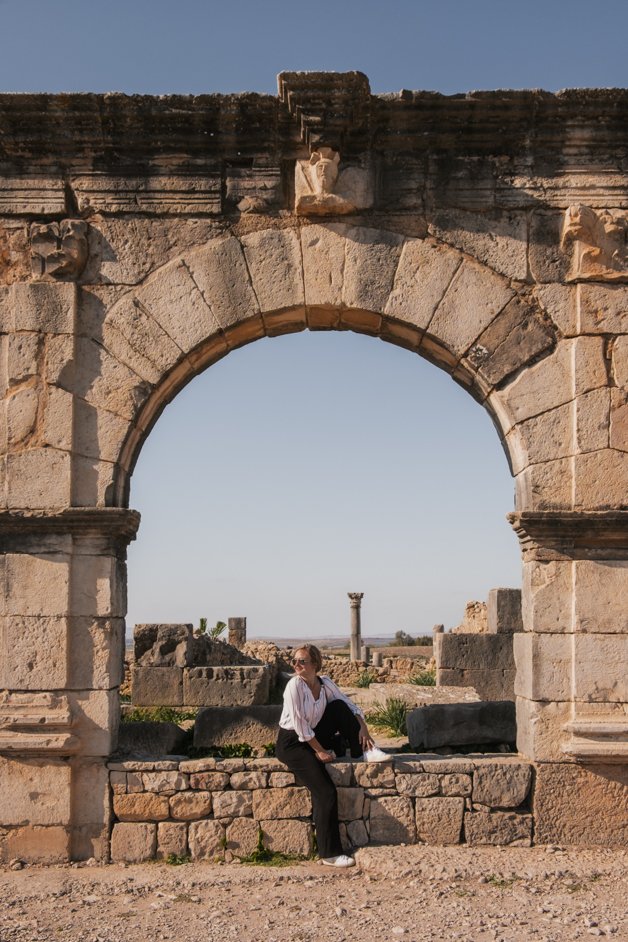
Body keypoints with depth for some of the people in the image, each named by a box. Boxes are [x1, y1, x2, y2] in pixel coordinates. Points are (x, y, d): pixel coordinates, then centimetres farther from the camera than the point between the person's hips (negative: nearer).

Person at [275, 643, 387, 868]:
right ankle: (330, 854, -10)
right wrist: (319, 750, -15)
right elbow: (299, 723, -19)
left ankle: (363, 752, -6)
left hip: (314, 738, 6)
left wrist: (362, 727, -13)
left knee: (339, 707, -12)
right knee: (326, 792, -19)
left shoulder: (325, 683, 0)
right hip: (291, 743, -6)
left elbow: (349, 706, 5)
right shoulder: (295, 684, -18)